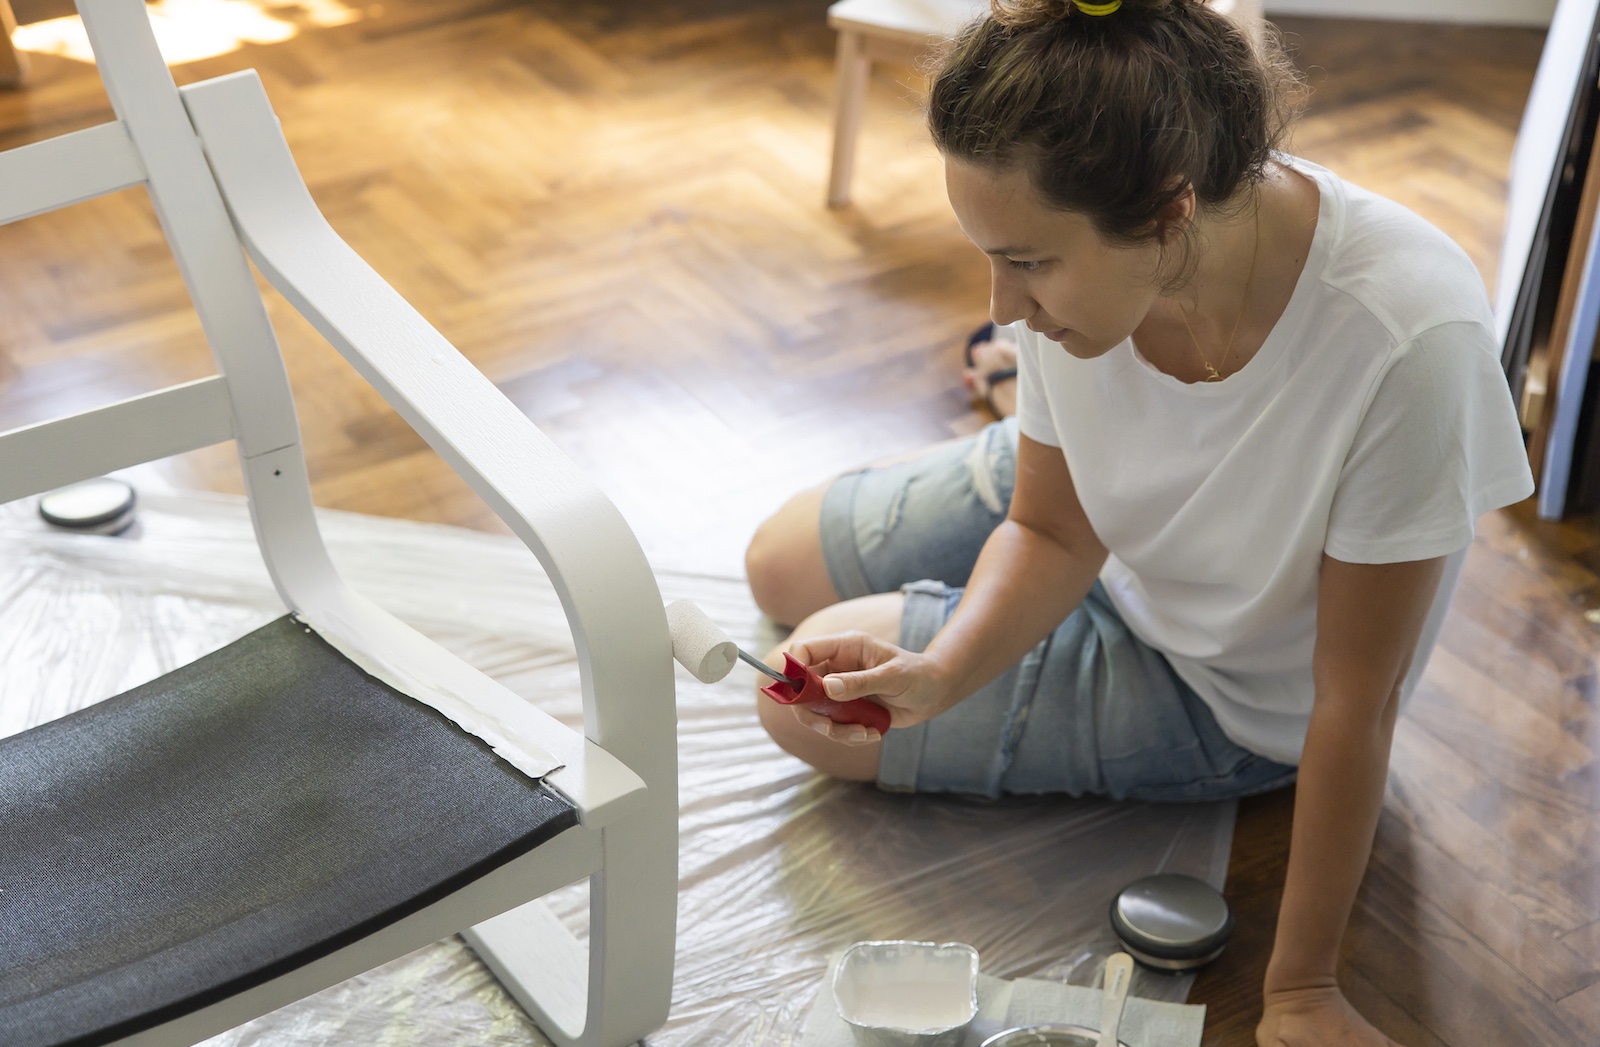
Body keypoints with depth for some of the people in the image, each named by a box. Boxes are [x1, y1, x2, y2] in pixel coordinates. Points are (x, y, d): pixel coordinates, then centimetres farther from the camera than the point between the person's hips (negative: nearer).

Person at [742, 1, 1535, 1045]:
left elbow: (1356, 695, -31)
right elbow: (1051, 533, -12)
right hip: (1097, 509, 5)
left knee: (811, 722, -7)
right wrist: (942, 672, -32)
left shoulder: (1409, 338, -43)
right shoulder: (1078, 241, -28)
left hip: (1229, 685, -4)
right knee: (782, 569, 16)